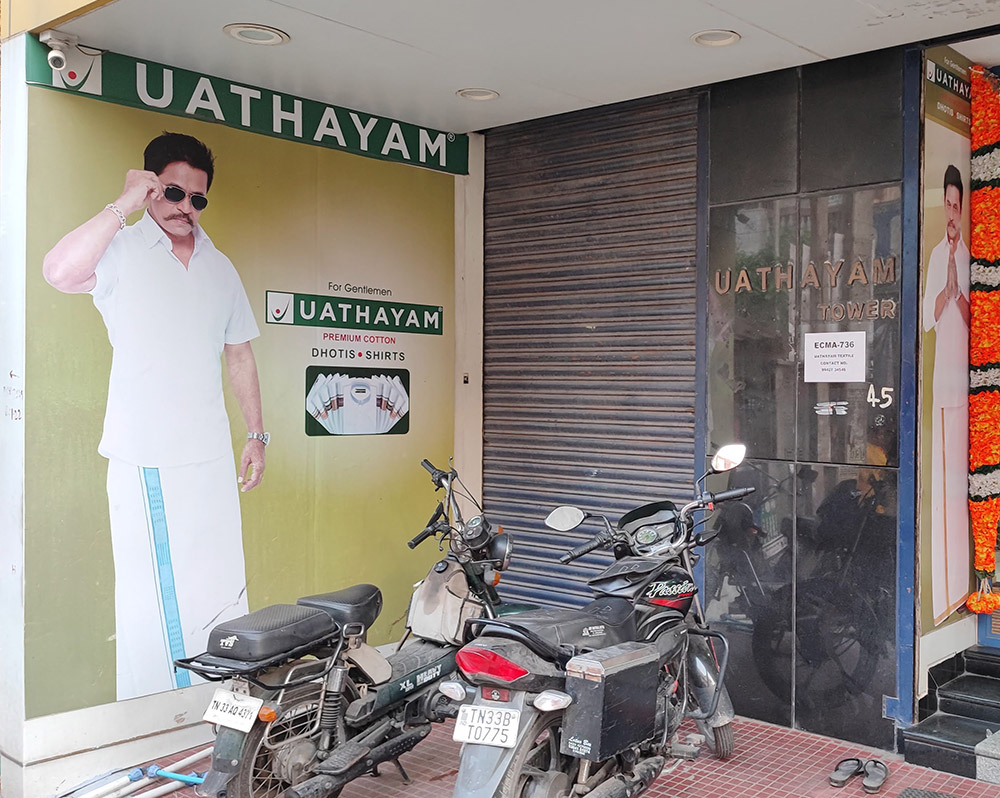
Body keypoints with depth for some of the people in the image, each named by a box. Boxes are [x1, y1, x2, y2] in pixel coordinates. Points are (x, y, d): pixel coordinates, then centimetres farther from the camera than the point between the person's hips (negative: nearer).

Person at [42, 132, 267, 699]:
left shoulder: (220, 267, 15)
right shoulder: (121, 250, -2)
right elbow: (59, 272, -24)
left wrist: (258, 435, 18)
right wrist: (125, 204, -19)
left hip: (211, 458, 5)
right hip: (143, 459, -5)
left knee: (222, 586, 9)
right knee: (152, 594, -2)